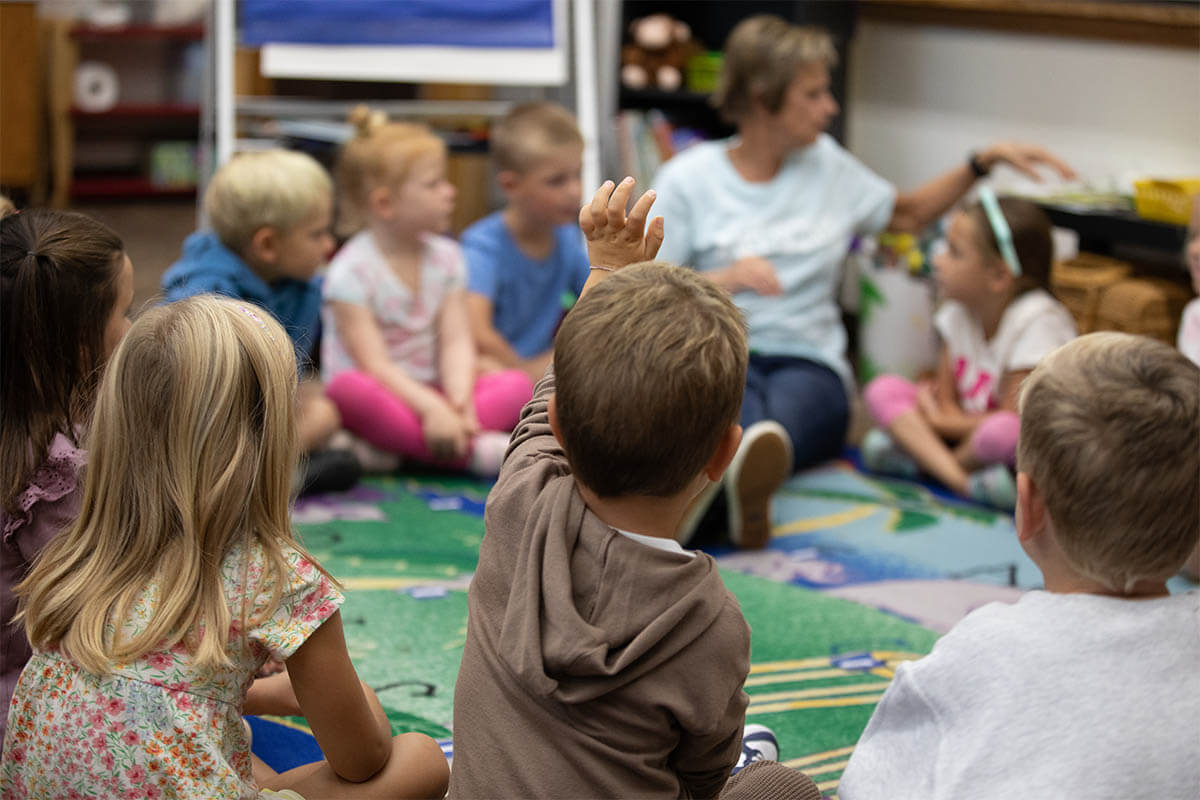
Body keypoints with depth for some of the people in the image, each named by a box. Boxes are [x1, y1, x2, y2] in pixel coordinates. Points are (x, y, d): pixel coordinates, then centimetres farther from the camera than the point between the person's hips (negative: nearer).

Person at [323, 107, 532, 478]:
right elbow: (374, 363, -20)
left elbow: (456, 341, -4)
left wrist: (459, 401, -23)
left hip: (430, 393, 6)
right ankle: (478, 451, -42)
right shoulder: (352, 272, -12)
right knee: (355, 390, -38)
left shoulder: (446, 257, 6)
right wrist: (431, 408, -33)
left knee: (516, 385, -17)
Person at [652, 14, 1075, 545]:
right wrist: (724, 279, -14)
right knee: (737, 399, -43)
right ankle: (748, 477, -74)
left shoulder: (826, 164, 18)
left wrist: (985, 161, 25)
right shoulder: (687, 179, 5)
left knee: (788, 405, -40)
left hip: (808, 361, 2)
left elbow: (909, 213, 33)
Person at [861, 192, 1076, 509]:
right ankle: (960, 478, -25)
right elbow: (946, 397, 5)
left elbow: (1015, 416, -21)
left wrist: (941, 421, -10)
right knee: (883, 389, -8)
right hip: (968, 431, 7)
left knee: (1004, 432, -41)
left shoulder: (1039, 320, -21)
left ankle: (918, 456, -13)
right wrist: (943, 410, -20)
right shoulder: (958, 312, 2)